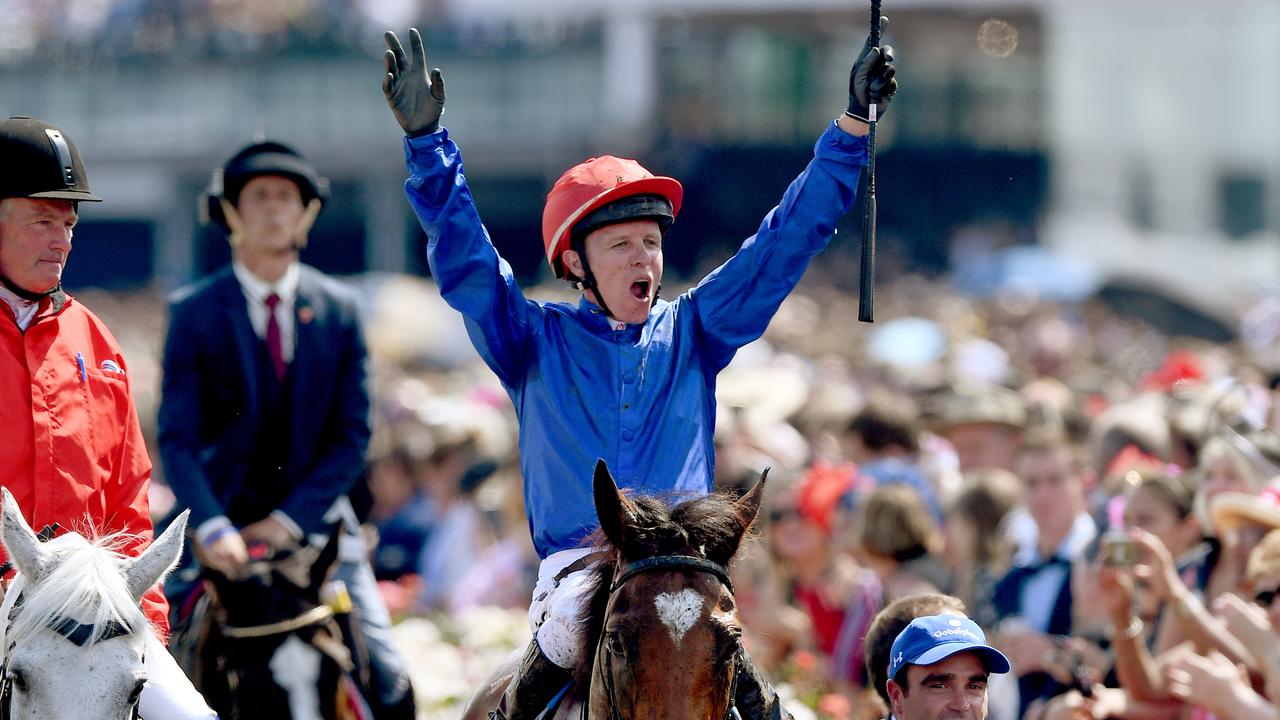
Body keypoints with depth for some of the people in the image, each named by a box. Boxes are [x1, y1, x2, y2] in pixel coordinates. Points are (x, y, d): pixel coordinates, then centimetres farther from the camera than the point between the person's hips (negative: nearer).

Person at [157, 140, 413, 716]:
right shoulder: (195, 313, -1)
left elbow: (353, 436, 1)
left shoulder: (339, 310, 5)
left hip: (316, 523, 2)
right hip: (225, 526, -2)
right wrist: (211, 528, -25)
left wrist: (289, 520, -12)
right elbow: (177, 439, -8)